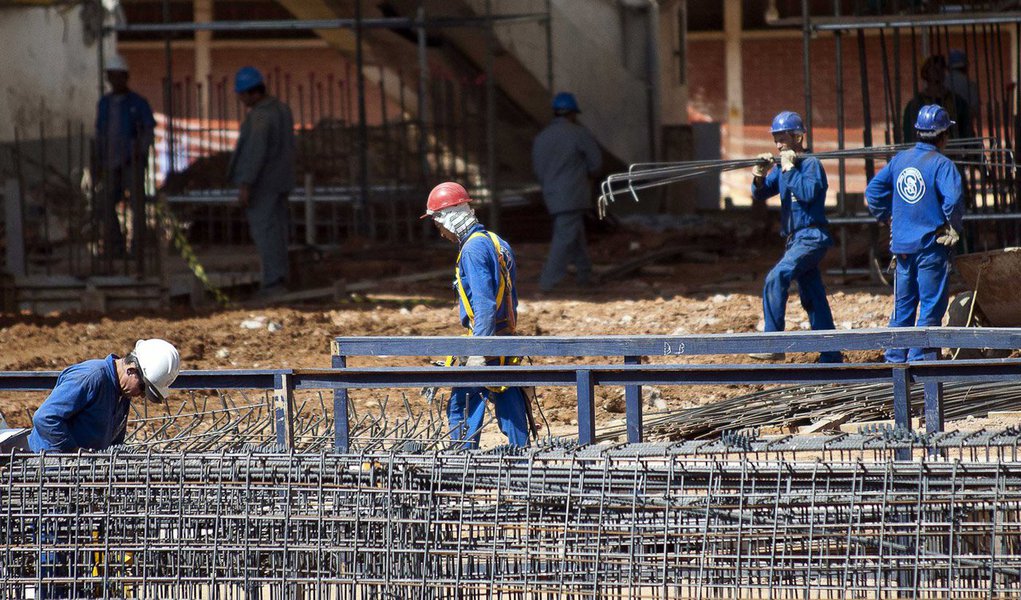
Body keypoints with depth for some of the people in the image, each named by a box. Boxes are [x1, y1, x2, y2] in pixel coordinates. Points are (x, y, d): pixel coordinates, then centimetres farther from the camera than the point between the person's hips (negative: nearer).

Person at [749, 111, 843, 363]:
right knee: (812, 299, 11)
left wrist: (789, 169, -18)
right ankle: (831, 355, 17)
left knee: (776, 278, -24)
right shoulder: (781, 167, 14)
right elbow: (759, 195, 11)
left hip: (812, 236, -9)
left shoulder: (811, 164, -8)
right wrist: (759, 177, -8)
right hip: (795, 239, 9)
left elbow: (808, 193, -24)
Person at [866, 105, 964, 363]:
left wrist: (887, 218, 17)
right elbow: (953, 199, -26)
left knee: (903, 303, 14)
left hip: (902, 244, 6)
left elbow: (873, 191, 11)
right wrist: (955, 228, -11)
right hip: (932, 245, -6)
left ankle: (895, 357, 16)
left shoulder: (899, 160, 7)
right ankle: (919, 358, -4)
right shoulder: (941, 164, -13)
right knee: (931, 303, 0)